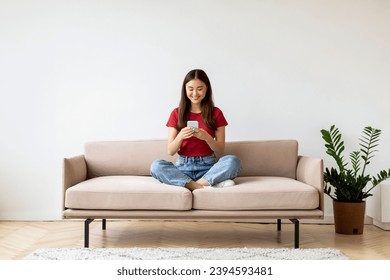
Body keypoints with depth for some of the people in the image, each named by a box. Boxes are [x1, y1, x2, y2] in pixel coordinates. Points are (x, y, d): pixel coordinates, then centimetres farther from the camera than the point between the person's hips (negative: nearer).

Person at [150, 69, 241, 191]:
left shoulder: (216, 113, 5)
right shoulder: (177, 113, 5)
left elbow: (220, 150, 2)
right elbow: (170, 151, 1)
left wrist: (206, 137, -18)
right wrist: (180, 137, -19)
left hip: (208, 166, 0)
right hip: (183, 167, 1)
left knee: (233, 161, -30)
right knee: (156, 165, -30)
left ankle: (189, 184, -27)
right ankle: (206, 185, -30)